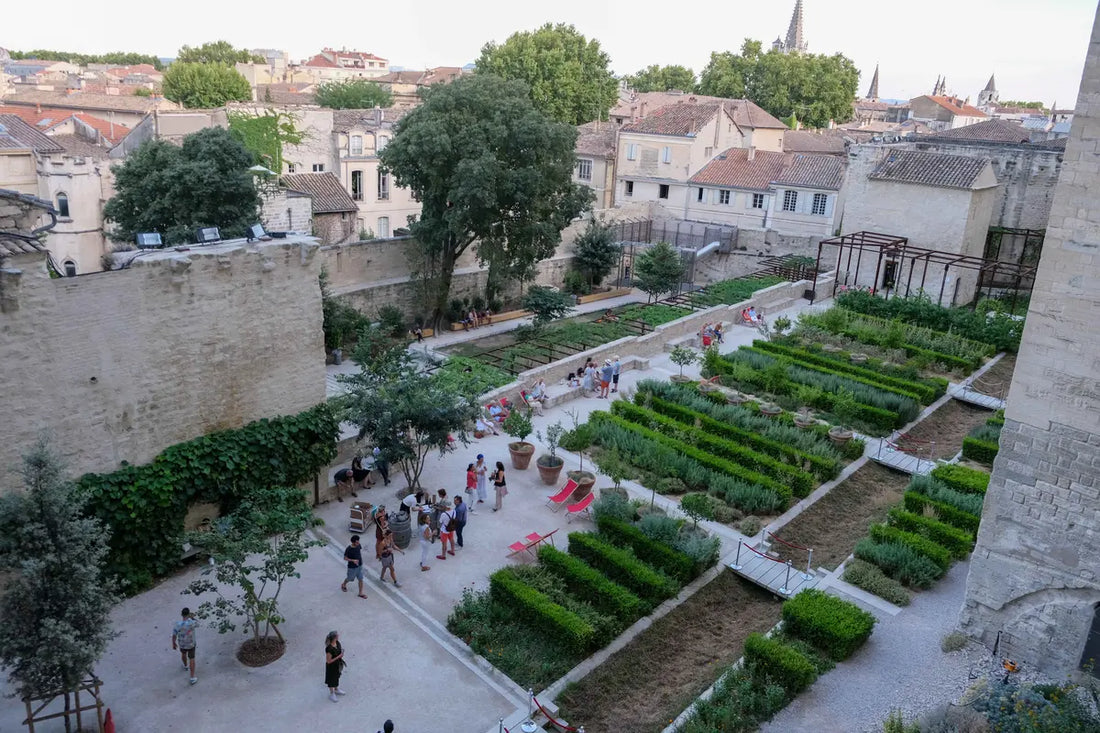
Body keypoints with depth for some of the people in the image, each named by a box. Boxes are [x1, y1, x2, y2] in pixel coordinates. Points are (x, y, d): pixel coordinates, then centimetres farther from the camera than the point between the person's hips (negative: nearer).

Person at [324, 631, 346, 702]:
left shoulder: (337, 643, -14)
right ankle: (331, 694, 40)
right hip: (331, 666, -7)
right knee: (331, 679, 17)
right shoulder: (329, 649, -37)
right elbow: (329, 661, -28)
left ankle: (336, 690, 52)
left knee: (337, 677, 28)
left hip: (337, 664, 7)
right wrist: (338, 657, -29)